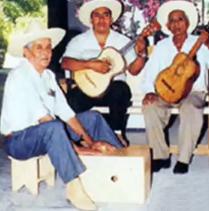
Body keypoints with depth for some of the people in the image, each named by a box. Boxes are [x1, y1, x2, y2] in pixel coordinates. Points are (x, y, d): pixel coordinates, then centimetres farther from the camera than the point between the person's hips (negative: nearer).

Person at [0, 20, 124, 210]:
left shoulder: (48, 75, 8)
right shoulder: (19, 76, -18)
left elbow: (64, 111, 4)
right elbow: (42, 118, -25)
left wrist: (90, 141, -6)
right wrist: (75, 146, -25)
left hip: (47, 134, 9)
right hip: (19, 140, -9)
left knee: (92, 117, 7)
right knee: (54, 127, -39)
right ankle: (74, 187, -38)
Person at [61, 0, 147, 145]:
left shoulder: (122, 41, 9)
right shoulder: (79, 41, 5)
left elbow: (133, 70, 5)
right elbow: (65, 63, -10)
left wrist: (141, 54, -13)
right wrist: (91, 64, -21)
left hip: (113, 88, 1)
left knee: (121, 89, -34)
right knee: (72, 99, -32)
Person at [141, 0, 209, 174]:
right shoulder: (162, 46, 12)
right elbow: (150, 71, 1)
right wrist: (150, 91, -15)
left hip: (193, 92, -2)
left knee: (191, 110, -37)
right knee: (150, 107, -30)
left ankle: (184, 159, -22)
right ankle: (161, 156, -17)